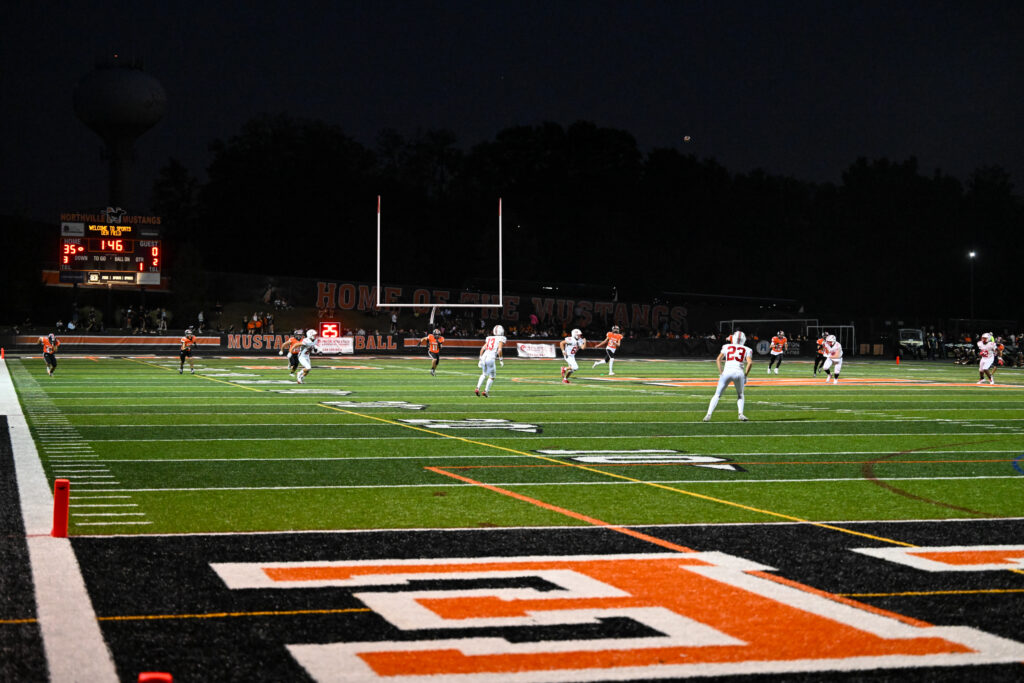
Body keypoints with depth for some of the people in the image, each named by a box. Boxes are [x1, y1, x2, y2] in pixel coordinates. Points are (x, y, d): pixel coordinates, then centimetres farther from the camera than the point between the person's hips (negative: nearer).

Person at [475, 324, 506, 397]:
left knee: (484, 374, 25)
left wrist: (480, 359, 18)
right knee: (492, 376, 13)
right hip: (490, 359, -6)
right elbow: (499, 350, -10)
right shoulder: (501, 339, 3)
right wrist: (501, 360, 1)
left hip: (483, 357, 6)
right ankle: (485, 391, 8)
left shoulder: (489, 338, 19)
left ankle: (477, 388, 10)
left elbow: (482, 348, 14)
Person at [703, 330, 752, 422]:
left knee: (717, 395, 10)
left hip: (727, 372, 0)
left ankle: (708, 415, -4)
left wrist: (721, 372, 11)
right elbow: (750, 363, 0)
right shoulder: (747, 350, 16)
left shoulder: (727, 347, 18)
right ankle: (741, 414, 6)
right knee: (740, 395, 24)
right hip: (739, 372, 0)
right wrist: (745, 375, 7)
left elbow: (718, 360, 10)